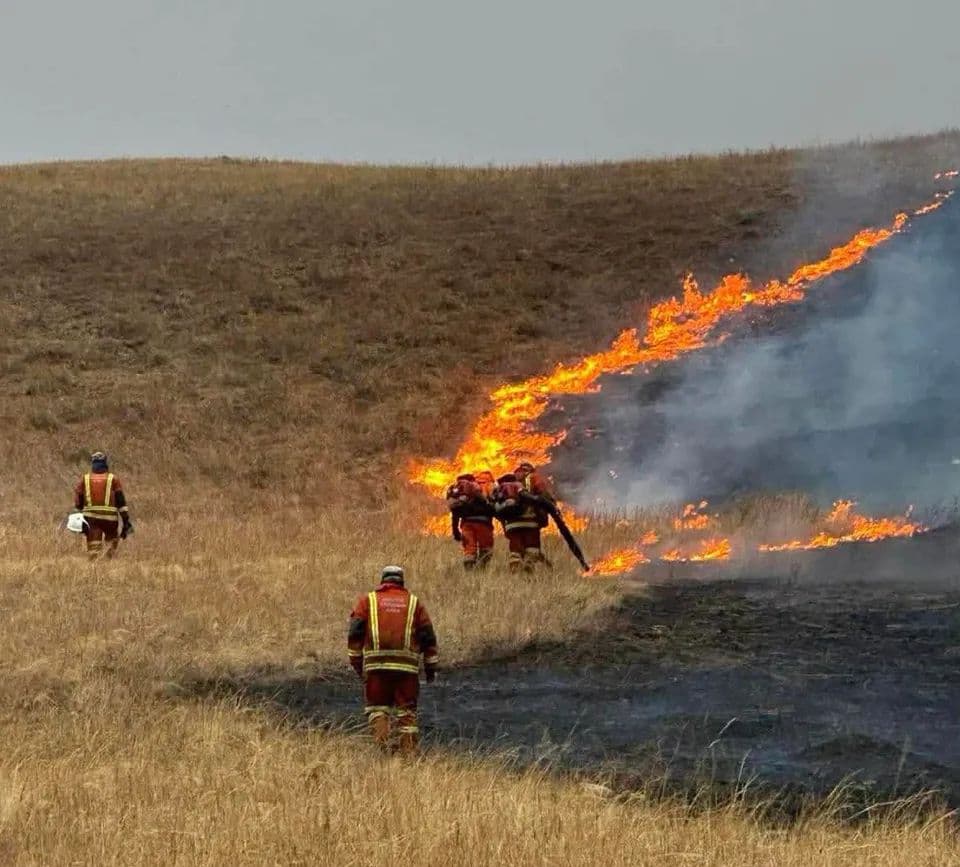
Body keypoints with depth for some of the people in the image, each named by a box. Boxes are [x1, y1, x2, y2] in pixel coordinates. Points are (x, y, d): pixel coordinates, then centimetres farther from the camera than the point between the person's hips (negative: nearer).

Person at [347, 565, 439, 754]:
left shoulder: (368, 600, 13)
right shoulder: (414, 602, 15)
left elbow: (355, 632, 4)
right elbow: (428, 636, 12)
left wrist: (356, 661, 8)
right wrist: (431, 667, 16)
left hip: (376, 664, 0)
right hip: (407, 665, 1)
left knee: (377, 705, 9)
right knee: (407, 709, 8)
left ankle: (381, 741, -13)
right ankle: (408, 751, 3)